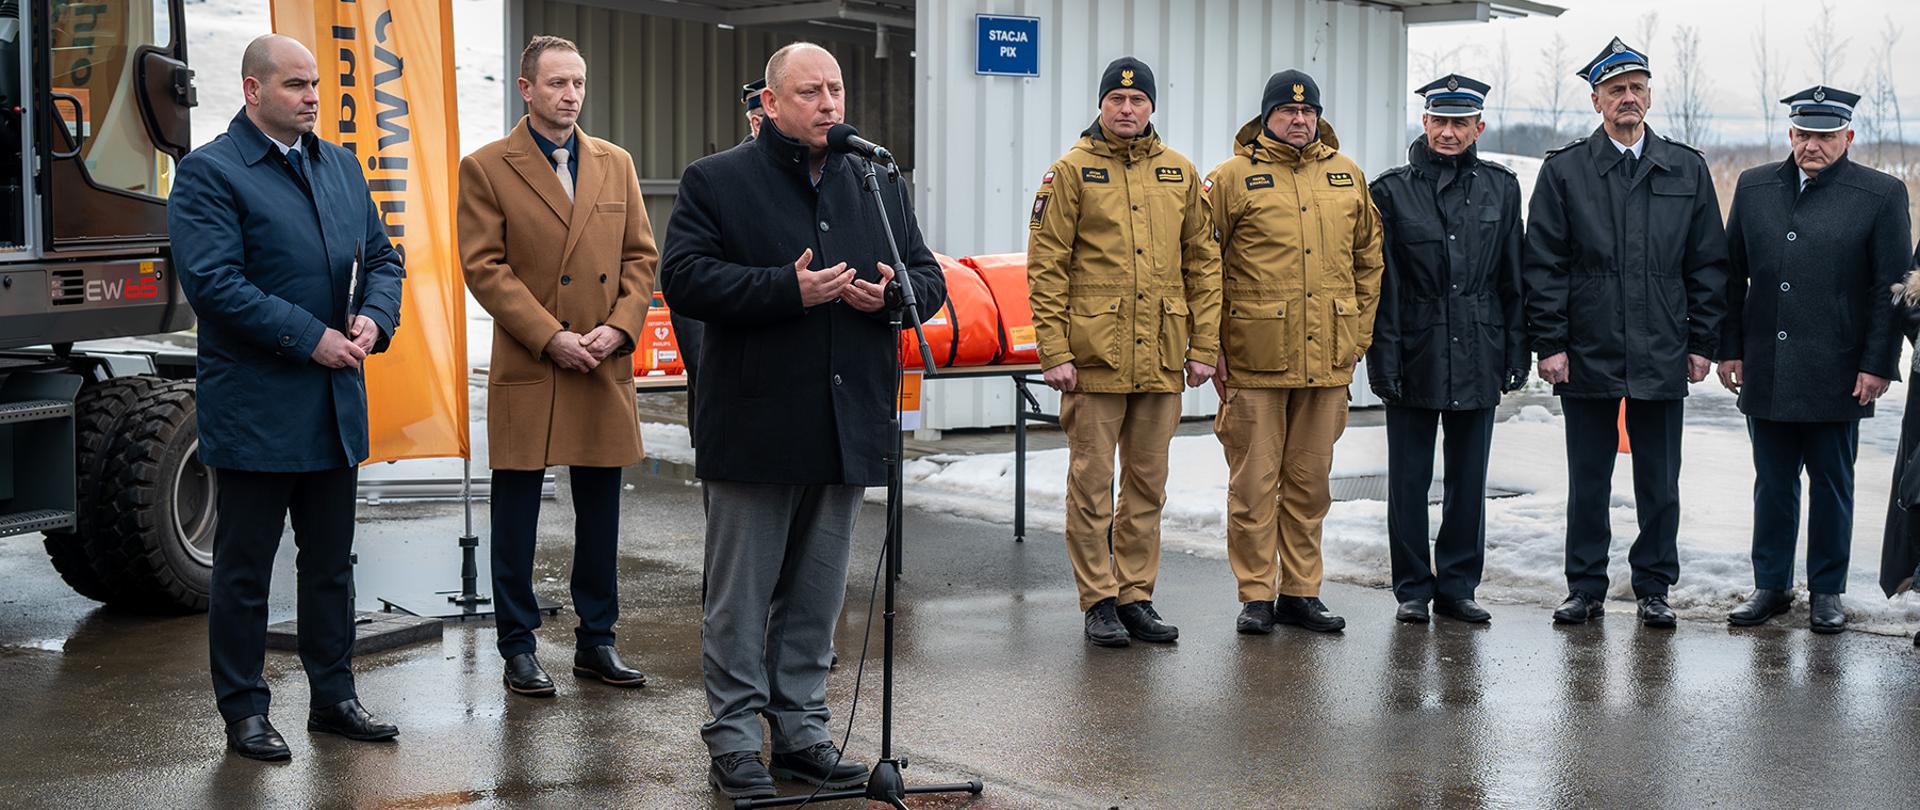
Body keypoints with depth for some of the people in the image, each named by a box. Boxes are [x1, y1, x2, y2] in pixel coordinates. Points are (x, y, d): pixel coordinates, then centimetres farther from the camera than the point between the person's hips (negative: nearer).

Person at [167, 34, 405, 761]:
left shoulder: (341, 166, 13)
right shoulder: (209, 173, -9)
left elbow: (381, 258, 14)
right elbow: (214, 282, -18)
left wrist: (375, 319, -7)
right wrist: (310, 338, -20)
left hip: (336, 407, 7)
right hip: (256, 409, -7)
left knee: (331, 562, 15)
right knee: (244, 569, 4)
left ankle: (333, 697, 26)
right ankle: (244, 713, 14)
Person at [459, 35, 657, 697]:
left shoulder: (616, 164, 12)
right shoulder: (486, 168, -1)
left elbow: (641, 257, 10)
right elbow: (484, 266, -7)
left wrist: (618, 327, -6)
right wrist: (551, 338, -14)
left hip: (605, 370, 4)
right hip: (527, 373, -4)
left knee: (600, 512, 9)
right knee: (516, 514, 3)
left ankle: (596, 641, 20)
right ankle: (518, 649, 13)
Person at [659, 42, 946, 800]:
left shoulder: (881, 185, 13)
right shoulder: (715, 182, -1)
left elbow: (929, 277, 15)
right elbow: (684, 278, -12)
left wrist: (896, 290, -9)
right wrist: (787, 289, -21)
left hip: (846, 430, 5)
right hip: (754, 427, -5)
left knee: (817, 597, 13)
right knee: (740, 597, 2)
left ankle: (801, 729, 24)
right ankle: (734, 740, 12)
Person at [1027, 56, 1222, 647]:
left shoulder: (1179, 173, 10)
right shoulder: (1072, 171, -1)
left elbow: (1203, 263, 12)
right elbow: (1046, 268, -4)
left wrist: (1203, 345, 6)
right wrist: (1054, 351, -11)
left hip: (1161, 358, 4)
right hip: (1094, 357, -4)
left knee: (1148, 485, 10)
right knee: (1092, 483, 2)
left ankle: (1136, 595, 19)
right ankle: (1099, 602, 11)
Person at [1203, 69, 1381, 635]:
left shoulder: (1347, 176, 11)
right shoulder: (1232, 177, -1)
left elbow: (1368, 259, 17)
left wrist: (1359, 335, 11)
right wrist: (1211, 344, -6)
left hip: (1326, 361, 4)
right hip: (1255, 360, -4)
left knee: (1310, 481, 10)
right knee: (1254, 482, 0)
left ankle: (1300, 593, 20)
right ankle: (1256, 597, 9)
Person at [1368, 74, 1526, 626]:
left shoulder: (1500, 188, 8)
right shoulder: (1392, 191, 0)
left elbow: (1513, 278, 10)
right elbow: (1382, 285, -3)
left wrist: (1516, 355, 5)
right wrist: (1383, 362, -8)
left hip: (1478, 357, 2)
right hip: (1415, 357, -2)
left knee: (1469, 479, 8)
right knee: (1409, 478, 3)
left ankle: (1457, 586, 18)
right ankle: (1413, 589, 14)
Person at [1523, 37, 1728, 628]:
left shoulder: (1687, 169, 8)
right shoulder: (1564, 171, 3)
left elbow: (1708, 264, 9)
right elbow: (1544, 265, 0)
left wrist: (1701, 343, 3)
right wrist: (1549, 344, -6)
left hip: (1661, 358, 1)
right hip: (1587, 356, -1)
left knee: (1659, 483, 6)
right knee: (1588, 481, 6)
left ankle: (1654, 589, 18)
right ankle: (1586, 589, 16)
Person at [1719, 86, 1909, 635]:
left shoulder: (1882, 195, -2)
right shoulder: (1754, 187, 8)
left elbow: (1891, 288, -3)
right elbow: (1732, 276, 11)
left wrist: (1878, 365, -8)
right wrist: (1730, 349, 6)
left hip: (1836, 377, -3)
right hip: (1766, 374, 3)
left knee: (1831, 486, 7)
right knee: (1772, 483, 10)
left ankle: (1827, 591, 18)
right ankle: (1771, 585, 20)